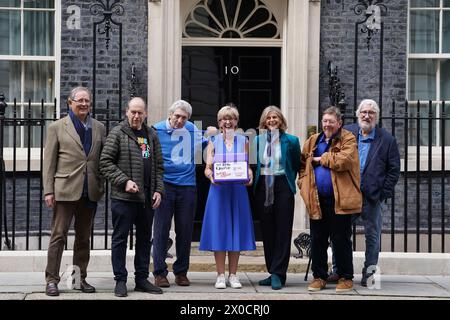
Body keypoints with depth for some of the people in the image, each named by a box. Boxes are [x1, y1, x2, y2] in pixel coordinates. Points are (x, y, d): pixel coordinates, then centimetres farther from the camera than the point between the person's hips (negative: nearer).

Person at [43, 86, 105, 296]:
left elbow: (103, 159, 12)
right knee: (58, 235, -4)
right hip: (65, 190, -3)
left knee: (83, 237, 10)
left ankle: (80, 278, 18)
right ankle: (52, 279, 1)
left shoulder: (99, 128, 11)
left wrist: (101, 188, 3)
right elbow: (49, 161, 0)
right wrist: (48, 190, -7)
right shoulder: (57, 127, 3)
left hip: (89, 191, 4)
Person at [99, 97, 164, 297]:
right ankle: (120, 280, 8)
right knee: (120, 238, 1)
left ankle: (142, 279, 21)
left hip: (147, 198, 6)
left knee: (144, 239, 11)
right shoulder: (117, 133, -3)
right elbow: (105, 162, -8)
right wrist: (124, 181, -16)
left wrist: (158, 190, 5)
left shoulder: (152, 135, 14)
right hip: (123, 197, -5)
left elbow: (158, 166, 16)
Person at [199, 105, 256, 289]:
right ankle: (221, 276, 4)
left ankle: (233, 275, 10)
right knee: (219, 231, -3)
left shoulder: (243, 141, 11)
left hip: (238, 191, 1)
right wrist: (211, 176, -18)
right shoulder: (213, 141, 8)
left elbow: (248, 167, 11)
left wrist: (249, 177, -10)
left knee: (236, 230, 2)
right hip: (218, 190, -1)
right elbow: (207, 168, 3)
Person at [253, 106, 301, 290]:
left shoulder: (291, 141, 2)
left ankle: (278, 274, -4)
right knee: (267, 231, 6)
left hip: (283, 187, -3)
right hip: (263, 188, 3)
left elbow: (296, 165, 10)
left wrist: (289, 182, 7)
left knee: (283, 231, -5)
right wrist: (253, 179, 7)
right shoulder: (257, 140, 7)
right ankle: (273, 273, 14)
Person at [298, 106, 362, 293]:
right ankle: (319, 277, 19)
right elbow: (302, 163, 19)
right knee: (317, 240, 9)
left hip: (339, 200, -5)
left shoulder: (348, 140, -3)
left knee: (341, 240, 2)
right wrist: (303, 182, 4)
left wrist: (321, 159, -8)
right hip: (317, 199, 5)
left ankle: (346, 278, 13)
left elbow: (343, 160, -19)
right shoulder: (313, 141, 13)